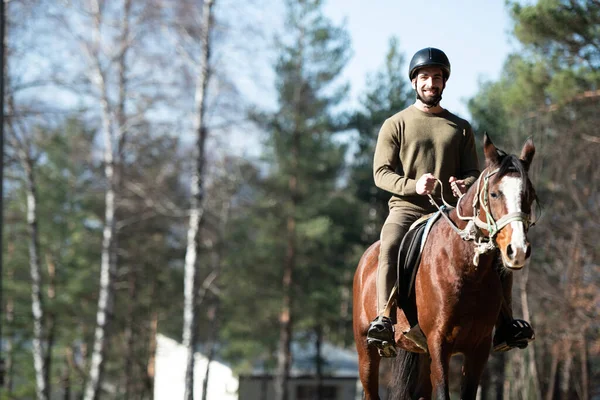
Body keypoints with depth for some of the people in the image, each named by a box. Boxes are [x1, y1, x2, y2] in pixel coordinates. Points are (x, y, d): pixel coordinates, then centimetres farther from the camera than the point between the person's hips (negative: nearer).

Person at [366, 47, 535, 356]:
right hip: (408, 209, -3)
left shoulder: (460, 128, 17)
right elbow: (381, 172, 0)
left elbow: (473, 172, 13)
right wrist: (413, 185, -20)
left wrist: (466, 185, -13)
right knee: (390, 246, -35)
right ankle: (383, 319, -38)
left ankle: (504, 322, -6)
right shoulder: (396, 125, 8)